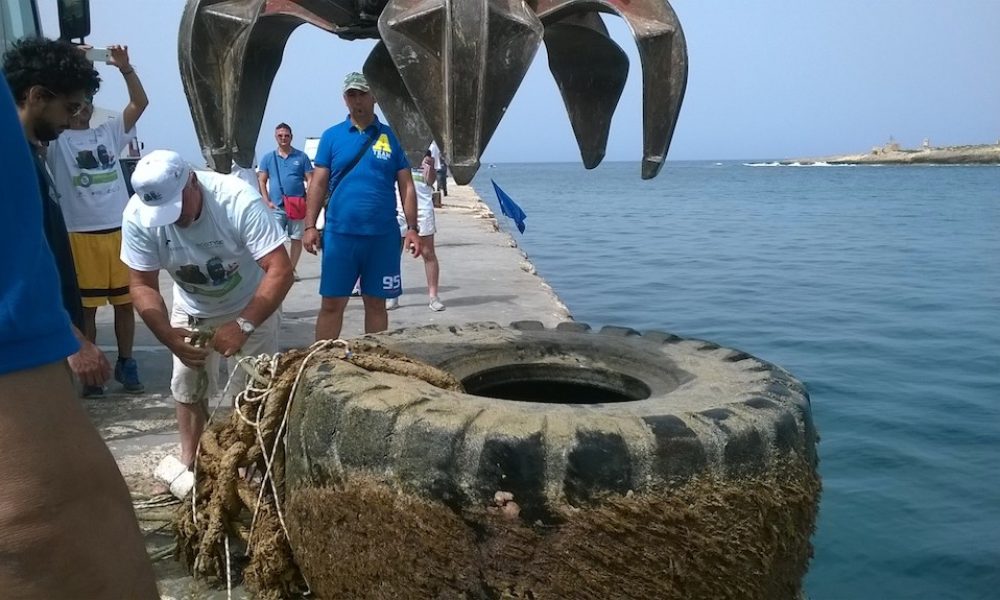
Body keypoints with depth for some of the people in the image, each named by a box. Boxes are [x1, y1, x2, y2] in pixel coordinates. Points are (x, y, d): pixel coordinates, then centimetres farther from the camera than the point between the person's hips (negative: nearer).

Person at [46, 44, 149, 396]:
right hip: (80, 235, -3)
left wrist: (125, 67, -11)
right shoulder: (56, 140, 1)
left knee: (125, 302, 9)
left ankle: (125, 364, 22)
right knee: (86, 308, 5)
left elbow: (140, 103, 2)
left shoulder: (109, 133, 10)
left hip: (120, 229, 3)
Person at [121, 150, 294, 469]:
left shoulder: (239, 200, -36)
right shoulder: (137, 216, -25)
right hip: (191, 310, 3)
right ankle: (188, 463, 27)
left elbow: (281, 270, -37)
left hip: (251, 306, -3)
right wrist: (169, 336, -34)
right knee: (187, 386, 9)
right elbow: (143, 285, -17)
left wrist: (243, 326, -46)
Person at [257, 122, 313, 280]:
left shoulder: (301, 156, 5)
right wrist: (267, 202, -3)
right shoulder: (268, 158, 7)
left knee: (297, 238, 5)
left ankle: (292, 269, 16)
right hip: (276, 207, 0)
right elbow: (261, 181, 8)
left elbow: (310, 180, 3)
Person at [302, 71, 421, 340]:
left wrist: (412, 229, -1)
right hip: (339, 234, 0)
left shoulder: (390, 137, 7)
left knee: (376, 304, 9)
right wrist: (309, 226, -5)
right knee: (332, 303, 3)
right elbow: (318, 184, 4)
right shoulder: (331, 136, 6)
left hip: (383, 236, 1)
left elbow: (406, 186, 6)